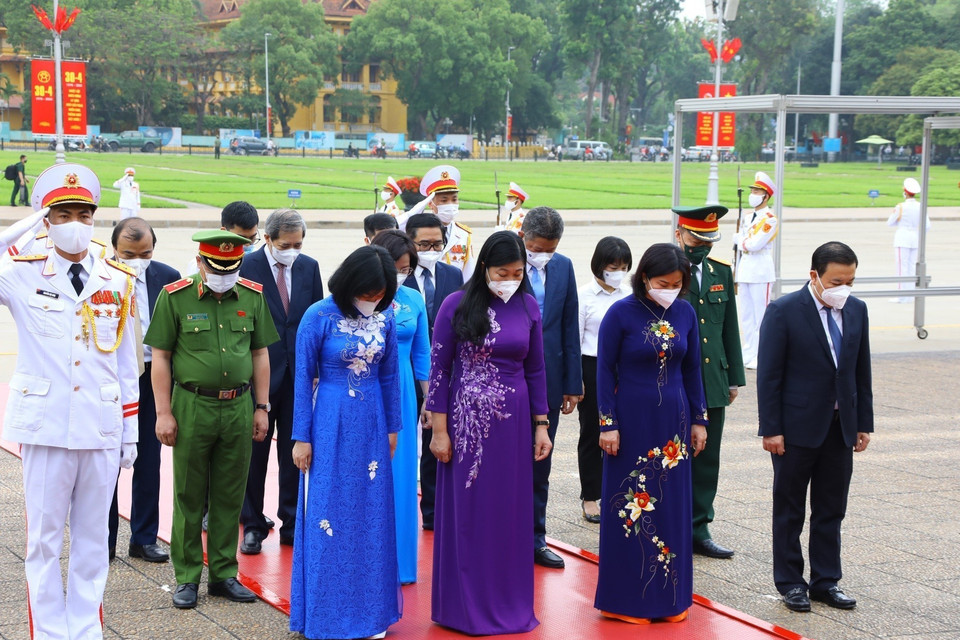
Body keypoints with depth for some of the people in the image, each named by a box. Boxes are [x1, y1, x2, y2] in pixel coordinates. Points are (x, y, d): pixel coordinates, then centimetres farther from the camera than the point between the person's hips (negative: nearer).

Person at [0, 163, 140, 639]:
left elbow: (126, 366, 9)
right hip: (45, 428, -2)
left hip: (102, 430, 2)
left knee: (92, 539, 10)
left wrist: (130, 433, 9)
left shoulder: (118, 282, 7)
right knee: (44, 539, 5)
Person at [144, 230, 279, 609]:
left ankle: (224, 574, 20)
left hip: (239, 407, 3)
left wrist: (261, 407, 8)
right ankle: (186, 578, 14)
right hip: (192, 407, -3)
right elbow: (160, 357, -2)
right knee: (189, 497, 4)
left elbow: (260, 354, 12)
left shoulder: (252, 296, 6)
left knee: (230, 497, 9)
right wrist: (163, 412, -6)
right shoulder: (175, 297, -4)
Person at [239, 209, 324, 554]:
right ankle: (253, 526, 17)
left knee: (295, 451, 8)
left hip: (299, 372, 3)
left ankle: (293, 524, 18)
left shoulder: (309, 267, 6)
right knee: (255, 451, 6)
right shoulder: (246, 266, -7)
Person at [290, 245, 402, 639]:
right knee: (329, 516, 2)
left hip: (371, 427, 4)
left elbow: (389, 375, 9)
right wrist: (301, 437, -7)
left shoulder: (385, 317, 0)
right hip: (330, 425, -4)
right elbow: (304, 379, -8)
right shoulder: (319, 317, -12)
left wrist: (392, 428, 11)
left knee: (371, 516, 9)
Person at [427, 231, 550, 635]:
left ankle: (509, 604, 20)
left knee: (510, 515, 8)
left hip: (512, 424, 3)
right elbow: (438, 369, -5)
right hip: (466, 421, -3)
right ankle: (466, 606, 15)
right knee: (466, 514, 4)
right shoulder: (457, 305, -7)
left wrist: (541, 426, 6)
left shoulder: (527, 307, 3)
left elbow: (536, 370, 9)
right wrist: (439, 431, -7)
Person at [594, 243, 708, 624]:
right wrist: (608, 424, -10)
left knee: (672, 506, 8)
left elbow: (692, 369, 10)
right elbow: (604, 370, -6)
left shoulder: (685, 313, 2)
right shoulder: (621, 314, -10)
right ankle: (627, 598, 12)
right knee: (631, 507, 2)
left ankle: (670, 598, 18)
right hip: (631, 419, -4)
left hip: (673, 421, 4)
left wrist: (699, 420, 9)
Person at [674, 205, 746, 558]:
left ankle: (698, 530, 18)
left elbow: (729, 328, 16)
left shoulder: (722, 270, 10)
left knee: (707, 460, 9)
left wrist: (734, 377, 14)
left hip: (712, 383, 6)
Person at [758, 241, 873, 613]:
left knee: (831, 511, 11)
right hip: (797, 428, -5)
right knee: (789, 511, 7)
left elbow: (862, 371, 11)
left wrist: (864, 423, 8)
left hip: (840, 428, 5)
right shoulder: (784, 311, -12)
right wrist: (771, 429, -14)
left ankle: (826, 582, 20)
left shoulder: (857, 310, 5)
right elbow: (768, 376, -11)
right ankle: (790, 583, 17)